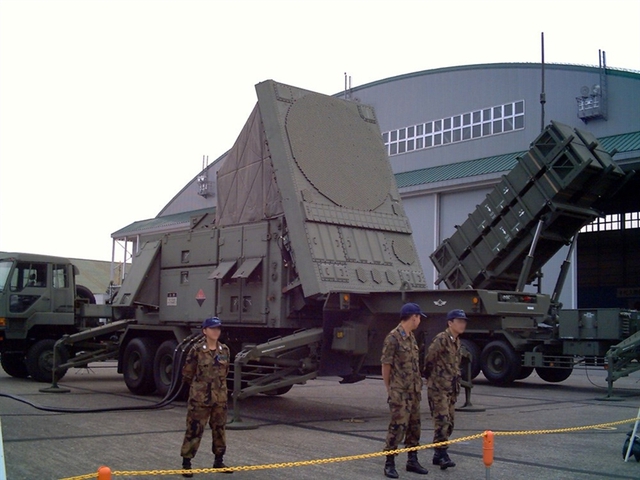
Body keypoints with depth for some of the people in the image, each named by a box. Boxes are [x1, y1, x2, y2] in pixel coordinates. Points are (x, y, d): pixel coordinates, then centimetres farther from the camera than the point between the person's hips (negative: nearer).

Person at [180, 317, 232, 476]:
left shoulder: (225, 350, 3)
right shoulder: (197, 350, -10)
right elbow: (187, 374, -1)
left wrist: (217, 385, 8)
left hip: (220, 397, 5)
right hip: (200, 397, -5)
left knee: (219, 429, 13)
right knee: (194, 429, -2)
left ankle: (218, 460, 26)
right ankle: (186, 463, 7)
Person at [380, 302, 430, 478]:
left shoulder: (411, 337, 13)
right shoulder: (393, 338, -14)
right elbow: (386, 366, -11)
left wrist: (419, 387, 16)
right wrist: (389, 389, -5)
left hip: (414, 391, 8)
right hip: (400, 392, -8)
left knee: (414, 425, 13)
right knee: (398, 426, -7)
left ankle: (412, 460, 24)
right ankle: (389, 463, 2)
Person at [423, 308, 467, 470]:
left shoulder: (457, 341, 13)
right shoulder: (441, 339, -15)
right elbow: (429, 359, -14)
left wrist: (456, 383, 15)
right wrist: (430, 376, 0)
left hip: (452, 388, 9)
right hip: (438, 387, -9)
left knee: (449, 423, 11)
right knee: (442, 421, -12)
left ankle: (438, 455, 19)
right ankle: (442, 455, -9)